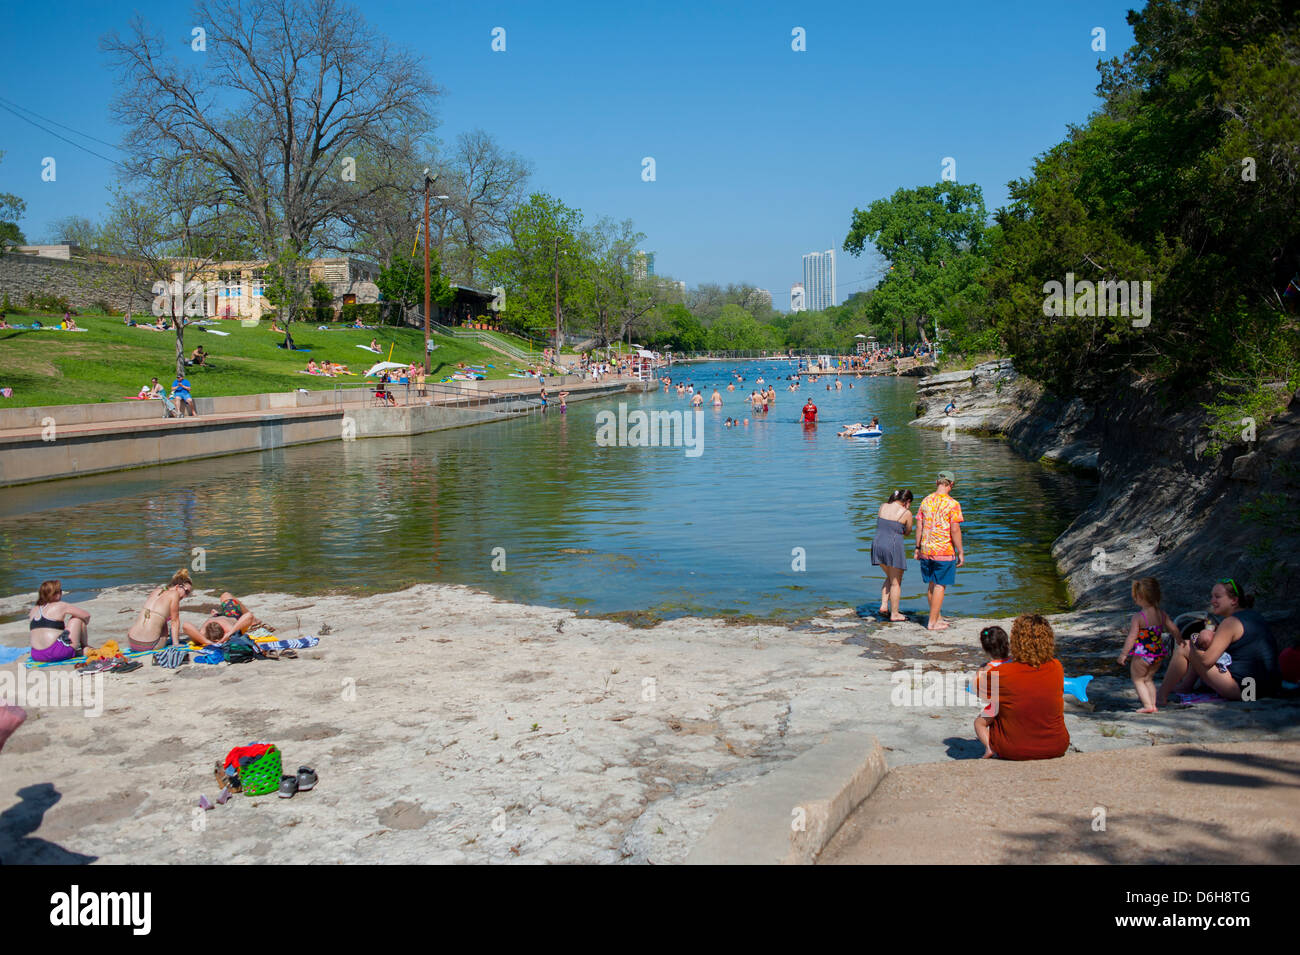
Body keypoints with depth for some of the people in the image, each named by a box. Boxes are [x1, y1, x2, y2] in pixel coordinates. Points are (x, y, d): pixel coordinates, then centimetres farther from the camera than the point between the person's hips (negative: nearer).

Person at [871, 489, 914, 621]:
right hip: (894, 548, -6)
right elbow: (907, 532, 8)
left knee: (890, 577, 26)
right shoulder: (906, 513, -6)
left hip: (877, 545, 6)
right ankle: (894, 614, 13)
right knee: (896, 582, 8)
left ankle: (884, 605, 16)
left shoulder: (883, 506, 8)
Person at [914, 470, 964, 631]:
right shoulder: (952, 504, -11)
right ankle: (933, 622, 5)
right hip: (945, 551, -5)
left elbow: (919, 527, 6)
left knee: (931, 584, 16)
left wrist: (918, 548, 15)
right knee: (940, 586, 2)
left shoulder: (926, 501, 5)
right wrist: (960, 553, -7)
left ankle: (937, 617, 29)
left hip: (926, 550, 5)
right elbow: (955, 530, -14)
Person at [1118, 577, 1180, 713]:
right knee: (1148, 678, 22)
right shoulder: (1162, 615, 1)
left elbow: (1132, 637, -18)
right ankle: (1153, 704, 21)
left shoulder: (1138, 617, -18)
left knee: (1137, 679, 10)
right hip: (1159, 653, 6)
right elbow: (1174, 631, 9)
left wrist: (1123, 654, -10)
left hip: (1142, 654, -6)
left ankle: (1147, 705, 2)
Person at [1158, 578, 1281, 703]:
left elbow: (1207, 660, -18)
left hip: (1241, 689, -10)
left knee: (1184, 647, -3)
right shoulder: (1254, 615, 13)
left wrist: (1194, 645, 3)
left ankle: (1161, 696, 4)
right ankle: (1185, 686, 30)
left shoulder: (1231, 622, -15)